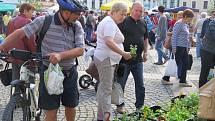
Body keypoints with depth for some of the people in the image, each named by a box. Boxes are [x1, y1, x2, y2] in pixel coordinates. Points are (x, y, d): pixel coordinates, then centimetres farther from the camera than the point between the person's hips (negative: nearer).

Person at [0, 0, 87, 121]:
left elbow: (80, 50, -13)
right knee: (51, 111, 3)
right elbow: (20, 33, -10)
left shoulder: (77, 26, -5)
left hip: (70, 73, 3)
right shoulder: (44, 21, -13)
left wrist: (60, 55, -29)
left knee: (71, 106, 17)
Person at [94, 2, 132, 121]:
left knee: (103, 87, 12)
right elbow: (109, 42, -27)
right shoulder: (110, 23, -14)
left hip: (104, 58, 10)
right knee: (106, 89, -11)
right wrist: (123, 53, -25)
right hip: (106, 59, -10)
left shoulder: (107, 21, 19)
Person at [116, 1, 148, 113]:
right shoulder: (124, 22, -7)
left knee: (140, 85, 10)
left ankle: (140, 106, 22)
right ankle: (120, 105, 21)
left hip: (138, 59, 5)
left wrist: (145, 52, 14)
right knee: (121, 83, 6)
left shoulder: (143, 23, 10)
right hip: (124, 58, -5)